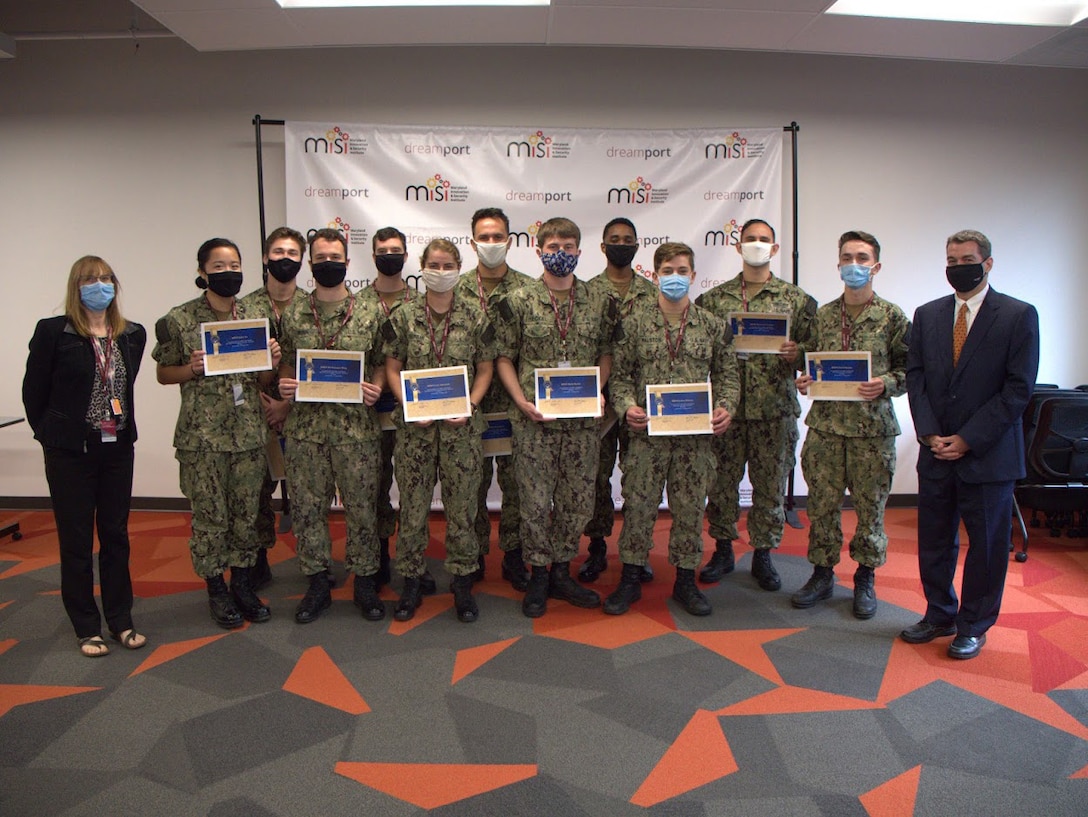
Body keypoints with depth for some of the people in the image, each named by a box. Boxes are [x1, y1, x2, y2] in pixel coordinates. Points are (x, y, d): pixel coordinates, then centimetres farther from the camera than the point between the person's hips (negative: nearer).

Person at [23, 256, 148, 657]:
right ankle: (87, 628, 19)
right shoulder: (53, 332, -8)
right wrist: (50, 434, 2)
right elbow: (33, 392, -1)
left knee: (116, 536, 11)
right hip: (70, 453, -3)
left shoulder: (133, 334, 3)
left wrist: (121, 427, 3)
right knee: (76, 540, 7)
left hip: (117, 450, 4)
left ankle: (121, 621, 22)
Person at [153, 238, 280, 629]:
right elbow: (163, 373, 4)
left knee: (247, 513, 11)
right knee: (210, 517, 5)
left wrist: (272, 361, -8)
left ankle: (243, 585, 26)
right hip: (202, 435, -3)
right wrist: (191, 369, -15)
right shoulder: (179, 319, -4)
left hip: (249, 433, 3)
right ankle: (216, 590, 22)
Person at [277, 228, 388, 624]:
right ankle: (317, 584, 24)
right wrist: (283, 384, -5)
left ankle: (364, 583, 22)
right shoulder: (293, 316, 6)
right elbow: (286, 364, 15)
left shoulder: (370, 314, 2)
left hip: (356, 426, -2)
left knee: (361, 506, 5)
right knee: (307, 506, 8)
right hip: (305, 427, 2)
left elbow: (382, 362, 8)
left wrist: (375, 389, -11)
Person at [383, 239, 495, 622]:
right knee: (412, 505, 6)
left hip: (462, 426, 0)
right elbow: (392, 369, 4)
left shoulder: (476, 316, 1)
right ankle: (411, 583, 21)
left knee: (462, 504, 6)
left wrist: (469, 405, -10)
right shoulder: (403, 317, 1)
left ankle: (462, 583, 21)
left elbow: (485, 369, 5)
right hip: (415, 425, 0)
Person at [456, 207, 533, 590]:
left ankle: (513, 555, 20)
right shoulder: (457, 289, 3)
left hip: (513, 401, 0)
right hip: (469, 403, 0)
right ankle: (474, 555, 22)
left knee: (515, 479, 6)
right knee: (474, 479, 8)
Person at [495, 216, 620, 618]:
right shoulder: (519, 301, -1)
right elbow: (503, 357, 1)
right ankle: (539, 575, 21)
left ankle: (561, 572, 27)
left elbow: (606, 353, 12)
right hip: (534, 420, -2)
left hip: (582, 420, 2)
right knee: (535, 501, 3)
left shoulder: (599, 303, 5)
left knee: (578, 501, 9)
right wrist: (523, 402, -10)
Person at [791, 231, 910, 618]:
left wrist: (885, 384, -17)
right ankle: (823, 573, 24)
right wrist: (804, 380, -4)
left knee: (870, 507, 6)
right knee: (822, 504, 8)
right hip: (825, 424, 3)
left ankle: (865, 579, 24)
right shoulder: (823, 315, 8)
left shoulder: (892, 317, -1)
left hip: (873, 427, -2)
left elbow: (910, 369, 1)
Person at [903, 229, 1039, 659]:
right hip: (936, 451, 4)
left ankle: (973, 626, 23)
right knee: (934, 540, 12)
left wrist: (968, 439, -13)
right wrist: (930, 433, -6)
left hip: (988, 454, -4)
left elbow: (1019, 389, -9)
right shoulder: (927, 314, 8)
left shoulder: (1018, 316, -5)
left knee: (986, 544, 8)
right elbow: (915, 377, 6)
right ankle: (939, 615, 29)